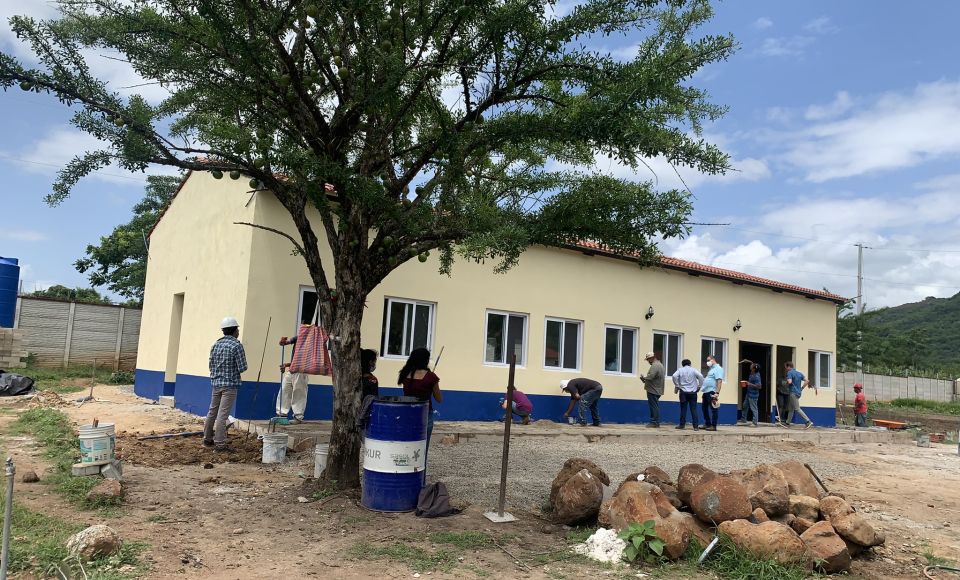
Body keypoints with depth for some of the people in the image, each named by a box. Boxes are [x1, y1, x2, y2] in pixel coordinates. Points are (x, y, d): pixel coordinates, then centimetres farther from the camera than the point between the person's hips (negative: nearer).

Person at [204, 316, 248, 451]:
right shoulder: (236, 345, -13)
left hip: (216, 383, 7)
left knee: (212, 412, 17)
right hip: (230, 384, -7)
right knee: (222, 415, -5)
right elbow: (242, 368, -13)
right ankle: (219, 444, -2)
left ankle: (207, 439, 28)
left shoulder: (215, 345, 8)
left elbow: (211, 366, 12)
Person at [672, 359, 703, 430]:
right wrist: (699, 386, 1)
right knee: (693, 409, 0)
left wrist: (677, 386, -1)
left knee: (683, 409, 5)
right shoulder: (693, 370, 5)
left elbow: (674, 376, -11)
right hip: (693, 392, 0)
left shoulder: (680, 370, 6)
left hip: (683, 392, 0)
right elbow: (700, 376, -8)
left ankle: (682, 424, 7)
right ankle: (696, 426, -2)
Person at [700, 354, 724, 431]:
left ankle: (713, 426, 0)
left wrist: (717, 393, -27)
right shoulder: (711, 369, 21)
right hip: (706, 391, 10)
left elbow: (719, 381, -21)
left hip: (712, 392, -10)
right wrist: (703, 379, 13)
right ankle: (707, 424, 24)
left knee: (713, 409, -4)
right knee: (705, 408, 15)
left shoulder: (718, 368, -10)